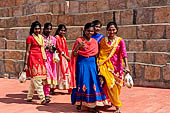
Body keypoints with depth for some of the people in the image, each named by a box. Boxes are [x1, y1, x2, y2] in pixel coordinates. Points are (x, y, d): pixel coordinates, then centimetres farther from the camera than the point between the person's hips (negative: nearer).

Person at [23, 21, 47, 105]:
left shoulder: (41, 37, 15)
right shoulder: (30, 38, -5)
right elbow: (27, 52, -7)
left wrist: (44, 58, 12)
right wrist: (26, 64, -11)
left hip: (40, 59, 7)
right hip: (33, 59, -7)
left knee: (34, 79, 12)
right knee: (37, 79, -8)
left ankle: (29, 97, 23)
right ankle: (42, 98, -8)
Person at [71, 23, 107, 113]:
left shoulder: (94, 41, 11)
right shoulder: (79, 40, -2)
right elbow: (74, 54, -6)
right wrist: (78, 46, -23)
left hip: (92, 64, 4)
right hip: (82, 64, -3)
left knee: (93, 83, -2)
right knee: (82, 83, 0)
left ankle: (92, 105, 4)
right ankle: (79, 103, 14)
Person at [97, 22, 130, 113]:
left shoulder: (120, 41, -2)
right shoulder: (103, 40, 3)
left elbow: (124, 54, -10)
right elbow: (100, 53, 6)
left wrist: (126, 66, -20)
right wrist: (99, 64, -3)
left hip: (116, 65, 0)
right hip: (106, 65, 0)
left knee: (116, 85, 7)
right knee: (110, 84, -9)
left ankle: (113, 101, 30)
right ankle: (117, 105, 2)